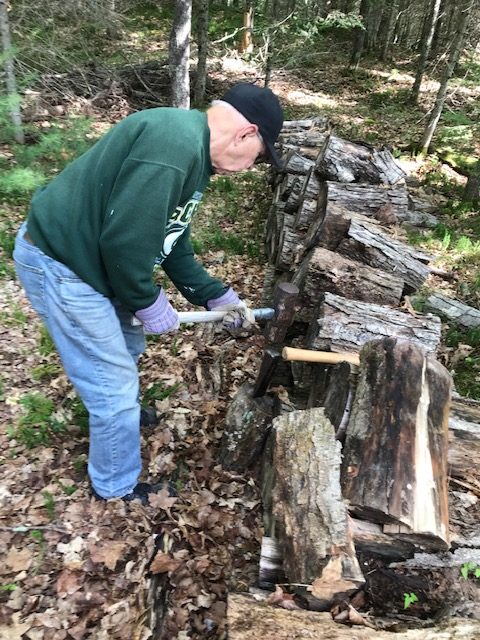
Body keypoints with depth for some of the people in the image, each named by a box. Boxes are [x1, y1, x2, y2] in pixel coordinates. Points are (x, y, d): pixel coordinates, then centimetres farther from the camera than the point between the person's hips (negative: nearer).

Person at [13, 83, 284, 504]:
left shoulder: (192, 149, 10)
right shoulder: (175, 144, -25)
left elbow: (172, 238, 15)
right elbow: (124, 239, -28)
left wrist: (214, 294, 12)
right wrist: (148, 303, -12)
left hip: (85, 255, 10)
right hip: (58, 263, -10)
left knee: (126, 345, 27)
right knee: (116, 385, 1)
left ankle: (120, 414, 55)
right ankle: (118, 489, 25)